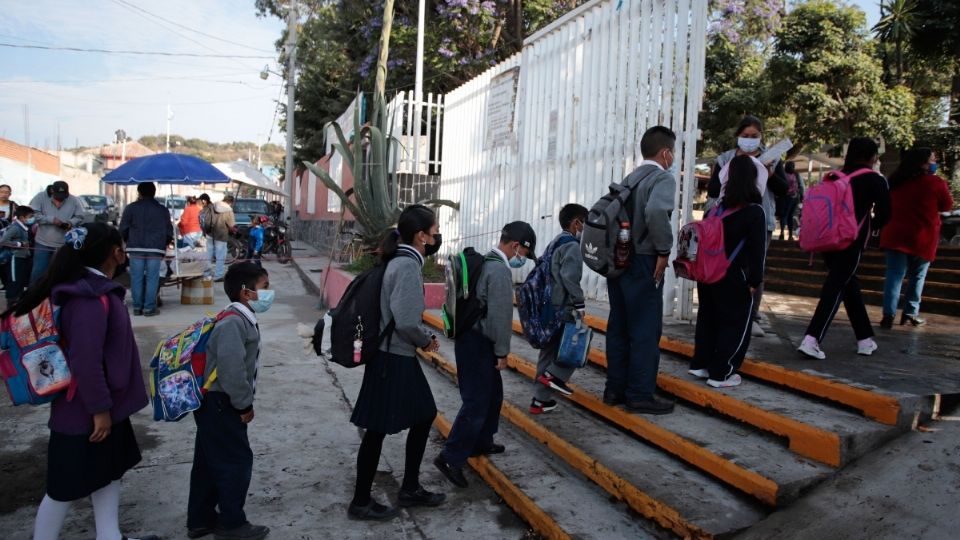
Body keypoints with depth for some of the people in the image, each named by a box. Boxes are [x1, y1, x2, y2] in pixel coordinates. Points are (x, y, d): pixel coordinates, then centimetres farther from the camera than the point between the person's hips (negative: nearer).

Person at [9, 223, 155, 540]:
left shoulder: (95, 289, 6)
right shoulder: (91, 299, -25)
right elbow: (85, 361, -27)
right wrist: (99, 408, -21)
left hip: (104, 403, 10)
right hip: (85, 410, -10)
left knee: (109, 472, 18)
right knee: (67, 485, 6)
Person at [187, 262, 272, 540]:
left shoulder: (242, 319, 9)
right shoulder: (233, 322, -24)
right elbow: (231, 368, -29)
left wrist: (243, 402, 13)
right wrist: (244, 404, -18)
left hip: (216, 404, 10)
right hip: (219, 404, -10)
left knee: (209, 462, 18)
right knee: (237, 460, 2)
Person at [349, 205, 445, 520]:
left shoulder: (402, 261, 9)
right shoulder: (408, 266, -21)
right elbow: (406, 322, -27)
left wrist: (423, 338, 4)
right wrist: (426, 340, -9)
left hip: (399, 356, 10)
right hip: (393, 359, -10)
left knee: (424, 416, 19)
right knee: (377, 430, 4)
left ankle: (410, 489, 32)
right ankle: (360, 502, 21)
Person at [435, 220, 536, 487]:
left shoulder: (486, 262, 13)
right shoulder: (500, 270, -19)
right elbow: (500, 316, -21)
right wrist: (502, 352, -13)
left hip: (475, 338, 10)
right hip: (477, 343, -10)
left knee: (493, 394, 21)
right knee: (476, 402, -6)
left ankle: (481, 442, 34)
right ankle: (451, 457, -3)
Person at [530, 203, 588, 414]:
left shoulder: (554, 244, 18)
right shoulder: (572, 246, -11)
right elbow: (569, 277, -24)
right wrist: (580, 303, -17)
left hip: (549, 307, 9)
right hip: (563, 309, -9)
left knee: (549, 351, 12)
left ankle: (540, 399, 16)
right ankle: (554, 374, -1)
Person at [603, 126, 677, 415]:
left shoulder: (629, 179, 13)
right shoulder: (663, 178, -10)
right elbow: (656, 211, -30)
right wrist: (664, 250, -18)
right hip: (643, 263, -8)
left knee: (619, 327, 12)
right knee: (646, 330, 0)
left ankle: (615, 388, 20)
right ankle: (640, 394, 6)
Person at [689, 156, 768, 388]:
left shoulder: (718, 207, 7)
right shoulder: (755, 211, -10)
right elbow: (757, 250, -11)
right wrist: (754, 281, -6)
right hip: (734, 278, -6)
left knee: (708, 319, 17)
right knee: (735, 325, 5)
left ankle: (700, 364, 25)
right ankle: (721, 374, 6)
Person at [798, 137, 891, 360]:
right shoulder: (875, 180, 1)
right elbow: (884, 214, 1)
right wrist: (867, 227, 19)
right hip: (852, 242, -5)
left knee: (850, 286, 16)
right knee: (835, 288, -8)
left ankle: (865, 340, 24)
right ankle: (811, 340, -19)